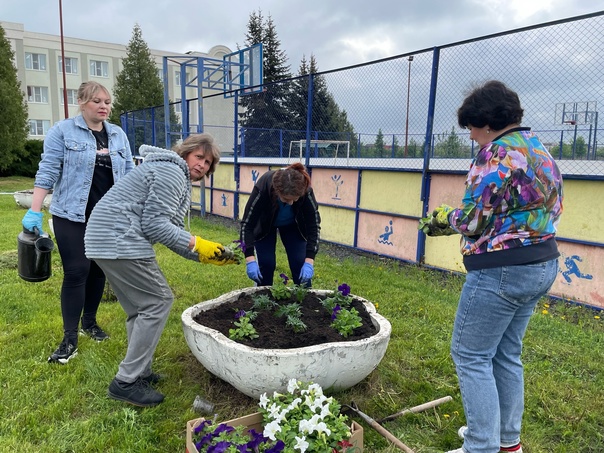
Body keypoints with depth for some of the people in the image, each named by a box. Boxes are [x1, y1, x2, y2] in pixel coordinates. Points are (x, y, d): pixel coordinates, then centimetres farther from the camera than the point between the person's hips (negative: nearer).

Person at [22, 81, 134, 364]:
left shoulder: (118, 135, 10)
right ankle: (69, 339, 4)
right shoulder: (63, 131, -2)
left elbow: (129, 174, 12)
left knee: (99, 270, 11)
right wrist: (34, 212, -11)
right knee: (76, 272, -5)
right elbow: (47, 171, -7)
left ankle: (90, 322, 28)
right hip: (72, 216, -4)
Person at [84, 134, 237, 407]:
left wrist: (205, 255, 9)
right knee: (158, 301, -7)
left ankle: (139, 372, 23)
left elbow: (171, 231, 18)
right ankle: (126, 382, 0)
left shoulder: (180, 180, 22)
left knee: (141, 307, 14)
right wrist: (196, 244, -13)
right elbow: (155, 225, -18)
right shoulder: (172, 172, -10)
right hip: (119, 241, -11)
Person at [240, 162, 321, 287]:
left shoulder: (306, 192, -36)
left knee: (300, 263, -6)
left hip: (293, 225, 1)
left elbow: (314, 225, -26)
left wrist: (309, 262, -33)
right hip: (264, 224, -1)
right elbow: (247, 224, -33)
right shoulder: (262, 188, -40)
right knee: (266, 263, -9)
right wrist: (250, 261, -40)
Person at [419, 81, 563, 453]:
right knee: (507, 354, 20)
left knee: (470, 355, 2)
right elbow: (544, 211, 17)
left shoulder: (497, 153, -16)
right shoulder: (541, 149, 14)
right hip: (542, 263, 10)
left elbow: (474, 220, -19)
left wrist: (444, 218, 2)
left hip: (502, 269, -10)